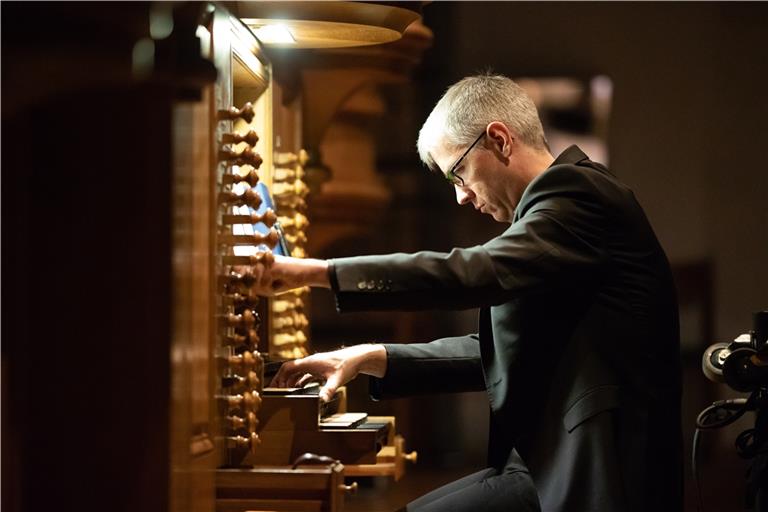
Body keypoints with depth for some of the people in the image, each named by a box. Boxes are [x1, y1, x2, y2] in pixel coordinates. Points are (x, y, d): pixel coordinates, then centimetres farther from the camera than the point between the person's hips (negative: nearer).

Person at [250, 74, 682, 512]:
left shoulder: (576, 191, -11)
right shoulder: (561, 199, 19)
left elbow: (479, 272, -26)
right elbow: (504, 352, 19)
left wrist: (318, 272, -23)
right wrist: (370, 359, 10)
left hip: (595, 470, -9)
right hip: (556, 459, 9)